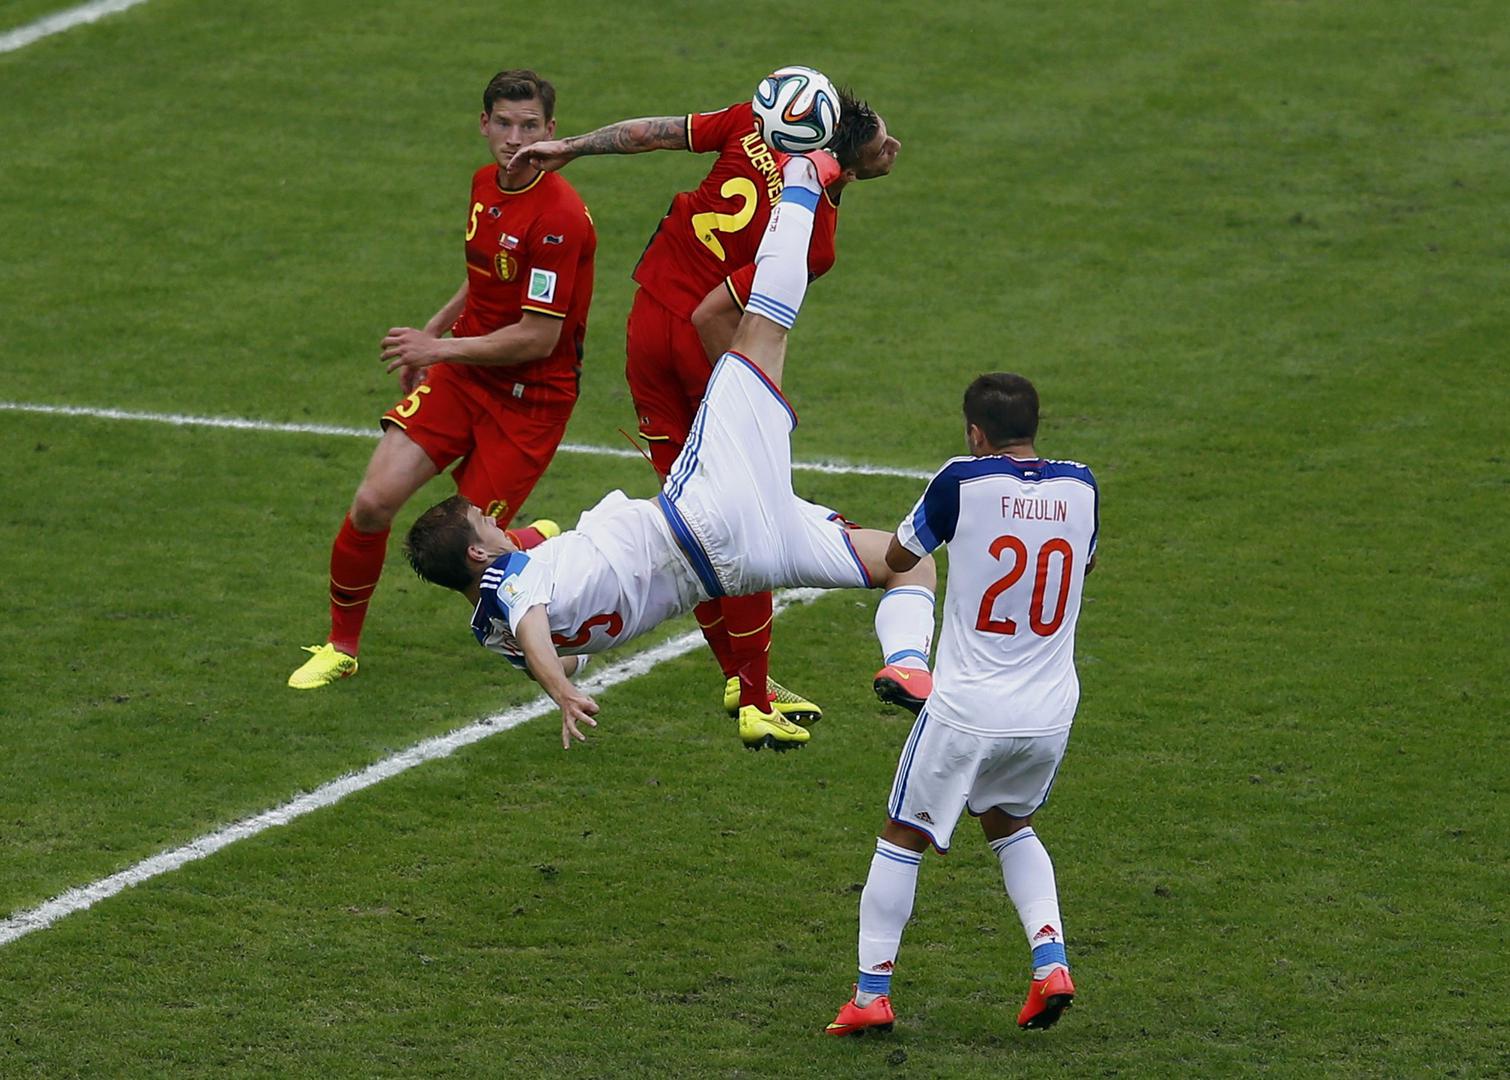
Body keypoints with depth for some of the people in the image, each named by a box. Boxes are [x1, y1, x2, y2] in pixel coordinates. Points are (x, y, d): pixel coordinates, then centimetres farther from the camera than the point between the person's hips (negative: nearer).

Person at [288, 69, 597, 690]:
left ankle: (546, 547, 29)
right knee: (374, 502, -11)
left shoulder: (559, 218, -22)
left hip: (530, 398, -6)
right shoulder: (485, 185, 5)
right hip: (459, 377, 6)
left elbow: (537, 338, -21)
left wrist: (441, 348, -14)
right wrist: (429, 335, 24)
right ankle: (341, 647, 8)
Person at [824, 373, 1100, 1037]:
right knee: (1010, 826, 28)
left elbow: (898, 557, 4)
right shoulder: (1079, 486, -1)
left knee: (903, 838, 11)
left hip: (966, 712, -4)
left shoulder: (962, 483, -12)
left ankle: (871, 992, 9)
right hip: (1050, 713, 4)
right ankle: (1051, 960, 11)